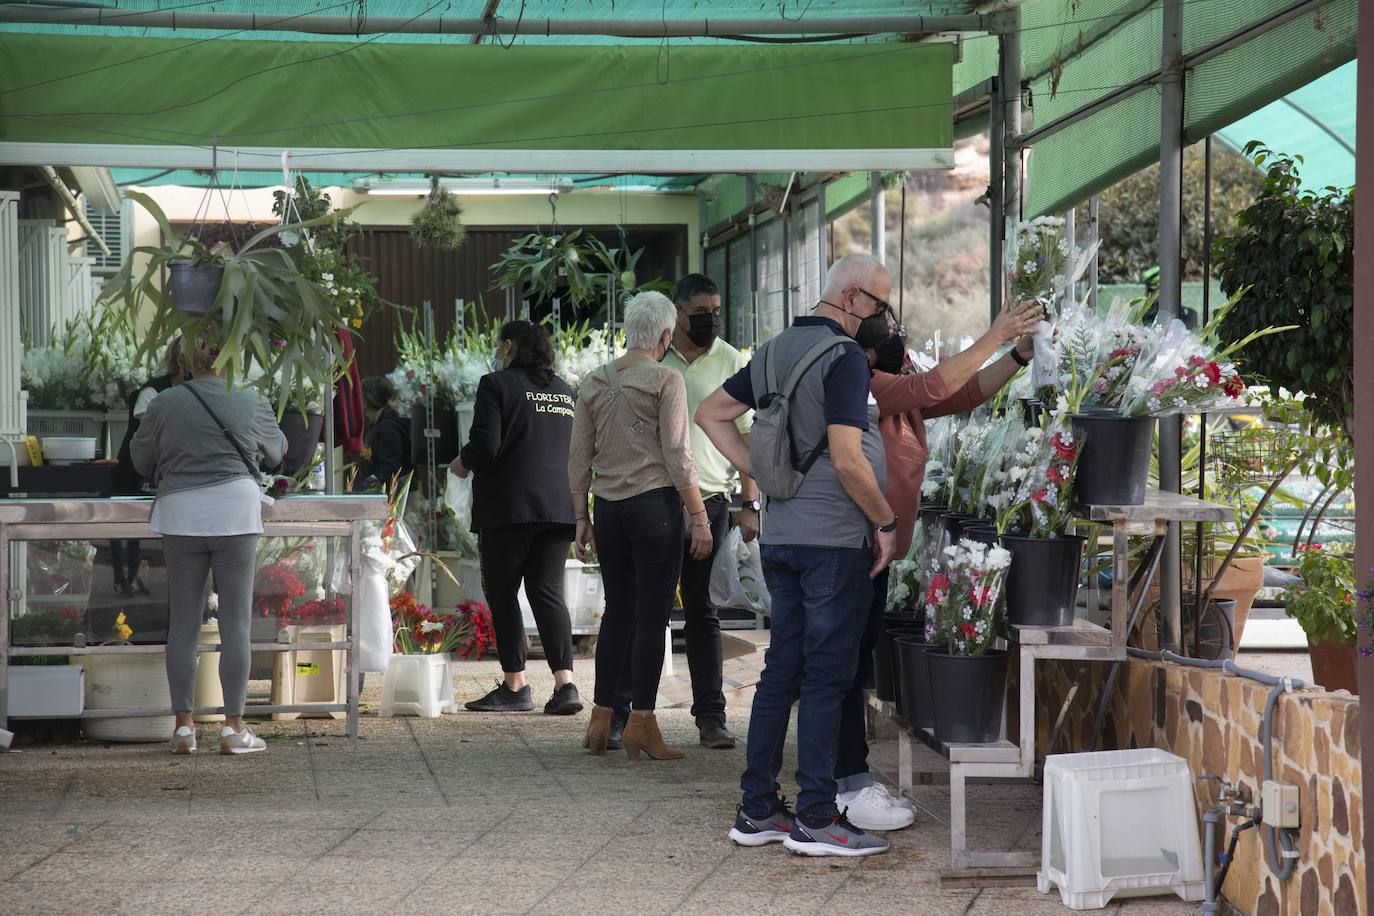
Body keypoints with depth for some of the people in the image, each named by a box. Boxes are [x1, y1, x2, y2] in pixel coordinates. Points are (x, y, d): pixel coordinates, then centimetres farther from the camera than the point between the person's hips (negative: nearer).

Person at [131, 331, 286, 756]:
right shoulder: (250, 403, 2)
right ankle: (234, 727, 2)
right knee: (235, 621, 2)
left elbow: (141, 460, 14)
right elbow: (276, 451, 20)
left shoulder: (164, 405, 1)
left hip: (180, 516, 1)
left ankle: (184, 725, 9)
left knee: (183, 622, 7)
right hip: (235, 513, -1)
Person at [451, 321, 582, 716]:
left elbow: (485, 446, -15)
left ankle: (515, 686, 4)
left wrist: (463, 462, 4)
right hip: (559, 507, 6)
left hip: (509, 506, -6)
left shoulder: (497, 384, -6)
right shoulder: (564, 391, 14)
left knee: (501, 593, 5)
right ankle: (565, 683, -9)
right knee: (547, 592, 5)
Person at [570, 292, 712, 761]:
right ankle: (641, 723, -1)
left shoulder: (595, 382, 9)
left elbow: (579, 459, 11)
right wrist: (699, 517, -7)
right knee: (652, 616, -1)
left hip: (608, 509, 5)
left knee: (617, 611, 14)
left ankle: (601, 719, 15)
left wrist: (581, 519, 17)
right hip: (654, 504, -5)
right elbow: (676, 454, -11)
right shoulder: (665, 379, -7)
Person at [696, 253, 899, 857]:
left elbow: (711, 413, 21)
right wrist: (886, 522, -8)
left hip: (779, 535, 8)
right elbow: (848, 459, -21)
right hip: (834, 537, -8)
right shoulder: (844, 356, -14)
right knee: (827, 675, -3)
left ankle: (756, 810, 15)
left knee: (782, 668, 12)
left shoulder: (777, 350, 12)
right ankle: (815, 819, -1)